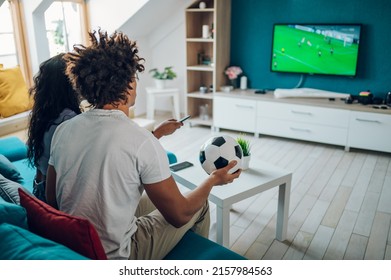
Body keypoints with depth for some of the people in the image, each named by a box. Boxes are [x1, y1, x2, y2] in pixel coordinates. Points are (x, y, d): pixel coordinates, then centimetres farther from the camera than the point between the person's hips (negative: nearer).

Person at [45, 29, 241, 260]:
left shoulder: (62, 130, -8)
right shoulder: (142, 141, -26)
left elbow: (52, 201, 4)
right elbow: (179, 215, -15)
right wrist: (214, 180, 3)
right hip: (114, 257, -6)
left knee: (152, 200, 26)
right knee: (199, 206, 11)